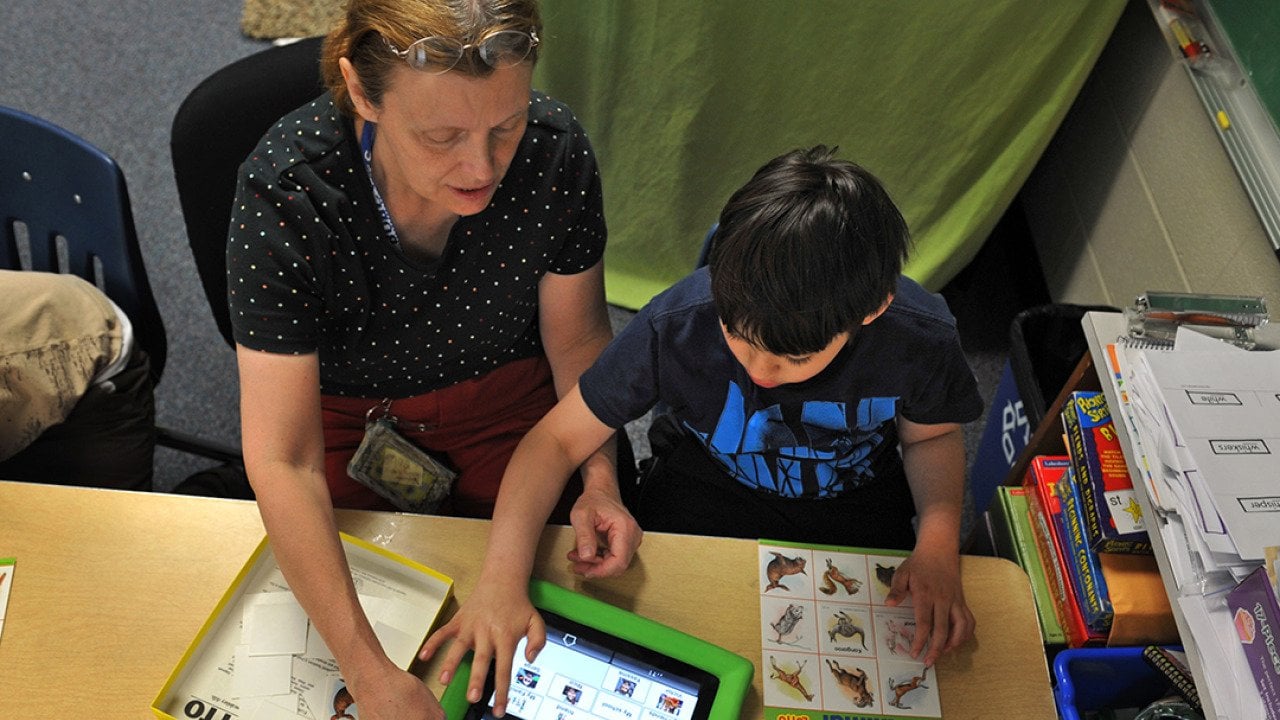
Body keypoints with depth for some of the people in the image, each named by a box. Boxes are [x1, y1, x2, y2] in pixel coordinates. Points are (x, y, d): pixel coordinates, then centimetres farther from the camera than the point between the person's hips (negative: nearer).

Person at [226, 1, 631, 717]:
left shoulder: (556, 152, -27)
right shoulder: (284, 195, -33)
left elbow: (579, 335, -8)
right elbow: (284, 463, -32)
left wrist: (600, 479, -22)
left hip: (506, 394, 2)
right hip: (346, 411, -1)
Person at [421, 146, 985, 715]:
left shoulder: (920, 339, -26)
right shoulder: (678, 324, -30)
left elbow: (933, 435, -3)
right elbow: (558, 438, -23)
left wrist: (938, 540, -22)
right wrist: (501, 579, -35)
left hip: (855, 510, 1)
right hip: (707, 492, 0)